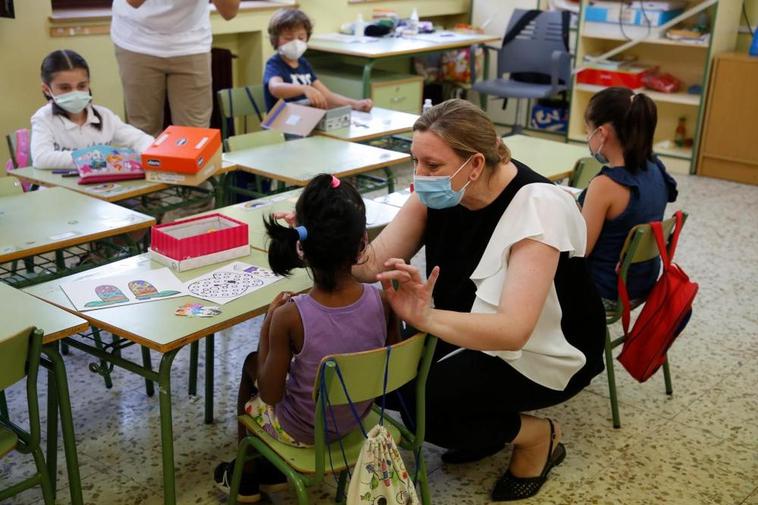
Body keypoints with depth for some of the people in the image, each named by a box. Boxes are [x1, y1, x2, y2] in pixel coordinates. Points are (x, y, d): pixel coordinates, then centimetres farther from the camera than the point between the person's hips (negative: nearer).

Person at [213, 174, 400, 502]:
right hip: (359, 417, 4)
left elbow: (270, 394, -19)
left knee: (252, 364, 26)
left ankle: (246, 474, 43)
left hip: (302, 431, -4)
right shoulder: (383, 302, -22)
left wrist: (268, 324, -12)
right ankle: (271, 471, 42)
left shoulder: (290, 317, -31)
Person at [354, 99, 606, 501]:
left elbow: (513, 331, -38)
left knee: (419, 398, -23)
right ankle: (486, 426, 12)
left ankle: (537, 436, 2)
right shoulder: (440, 189, -10)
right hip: (476, 331, 7)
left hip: (545, 355, -7)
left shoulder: (537, 206, -30)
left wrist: (425, 318, -51)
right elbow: (375, 263, -14)